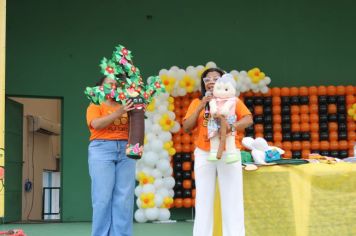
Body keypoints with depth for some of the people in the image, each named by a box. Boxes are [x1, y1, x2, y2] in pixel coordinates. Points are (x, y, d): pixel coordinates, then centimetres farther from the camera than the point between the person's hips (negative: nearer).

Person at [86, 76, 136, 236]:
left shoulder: (124, 106, 16)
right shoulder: (95, 106, 8)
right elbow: (96, 124, -10)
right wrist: (119, 113, -18)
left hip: (125, 151, 3)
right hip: (102, 150, -3)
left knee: (124, 198, -3)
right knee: (103, 197, -6)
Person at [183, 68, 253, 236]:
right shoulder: (197, 103, 11)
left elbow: (248, 119, -6)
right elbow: (186, 127, 1)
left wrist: (233, 126, -25)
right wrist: (201, 107, -8)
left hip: (228, 153, -1)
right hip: (204, 155, 1)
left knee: (232, 199, -2)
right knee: (203, 199, 2)